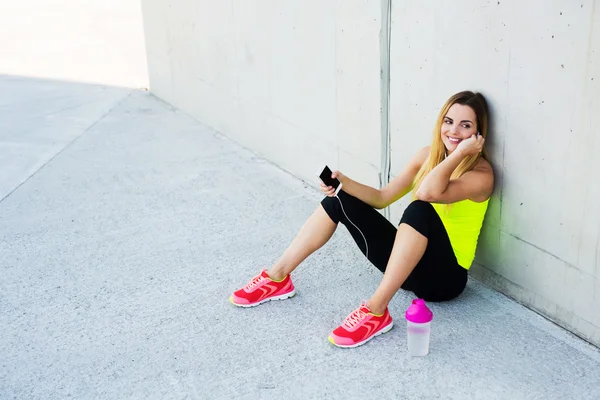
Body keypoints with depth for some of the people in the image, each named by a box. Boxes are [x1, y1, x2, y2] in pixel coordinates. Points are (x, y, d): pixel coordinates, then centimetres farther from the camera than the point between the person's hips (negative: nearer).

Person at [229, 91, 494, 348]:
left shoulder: (481, 175, -17)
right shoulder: (428, 155, 4)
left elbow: (428, 192, -38)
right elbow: (381, 198, 1)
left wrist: (460, 152, -29)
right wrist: (343, 182, -14)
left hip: (444, 275, -7)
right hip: (408, 262, 7)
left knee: (420, 209, -37)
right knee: (340, 199, 1)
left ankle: (376, 311, -36)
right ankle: (278, 277, 0)